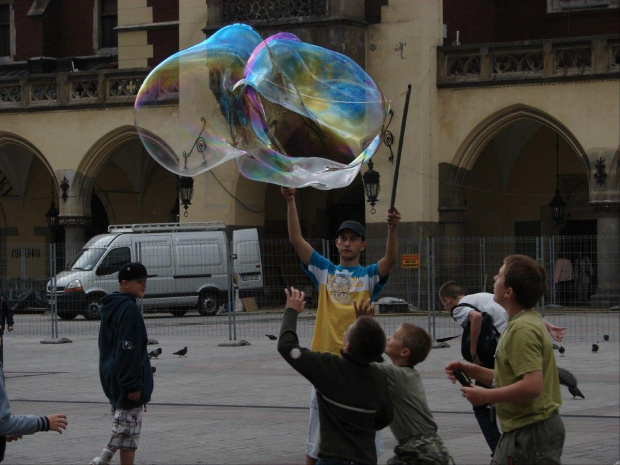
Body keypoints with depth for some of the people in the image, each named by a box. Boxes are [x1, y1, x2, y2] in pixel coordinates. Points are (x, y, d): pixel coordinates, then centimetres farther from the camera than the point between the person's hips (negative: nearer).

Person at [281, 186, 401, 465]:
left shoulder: (369, 275, 3)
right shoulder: (324, 270, 9)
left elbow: (391, 260, -16)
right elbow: (296, 240, 2)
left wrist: (392, 229, -33)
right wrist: (290, 202, -9)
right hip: (325, 356, 2)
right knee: (318, 433, 7)